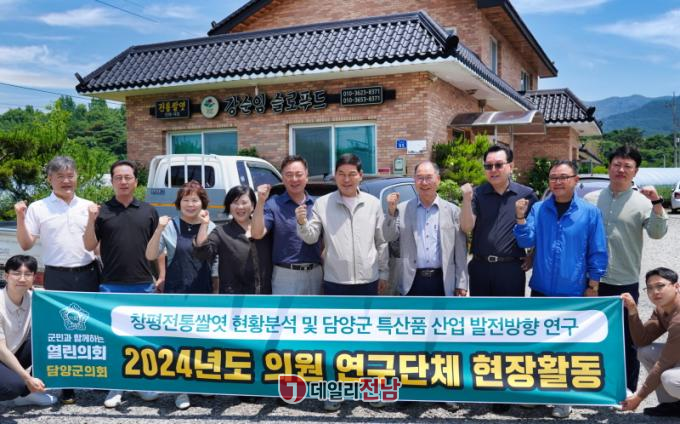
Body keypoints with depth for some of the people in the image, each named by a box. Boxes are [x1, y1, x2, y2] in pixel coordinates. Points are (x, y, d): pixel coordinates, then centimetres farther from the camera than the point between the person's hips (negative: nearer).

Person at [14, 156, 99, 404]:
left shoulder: (88, 207, 6)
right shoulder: (38, 208, 1)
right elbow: (26, 245, -1)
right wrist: (20, 218, -14)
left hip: (87, 273, 2)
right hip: (56, 276, -1)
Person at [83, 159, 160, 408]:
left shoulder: (148, 211, 6)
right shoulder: (101, 211, 3)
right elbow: (89, 246, 0)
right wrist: (91, 221, -15)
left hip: (143, 285, 1)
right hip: (111, 286, -1)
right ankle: (115, 386, 17)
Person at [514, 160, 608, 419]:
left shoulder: (590, 212, -5)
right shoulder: (538, 209, 1)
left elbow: (597, 253, -1)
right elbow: (526, 242, -7)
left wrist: (592, 286, -2)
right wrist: (521, 218, -22)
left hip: (573, 293, -2)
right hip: (541, 290, 3)